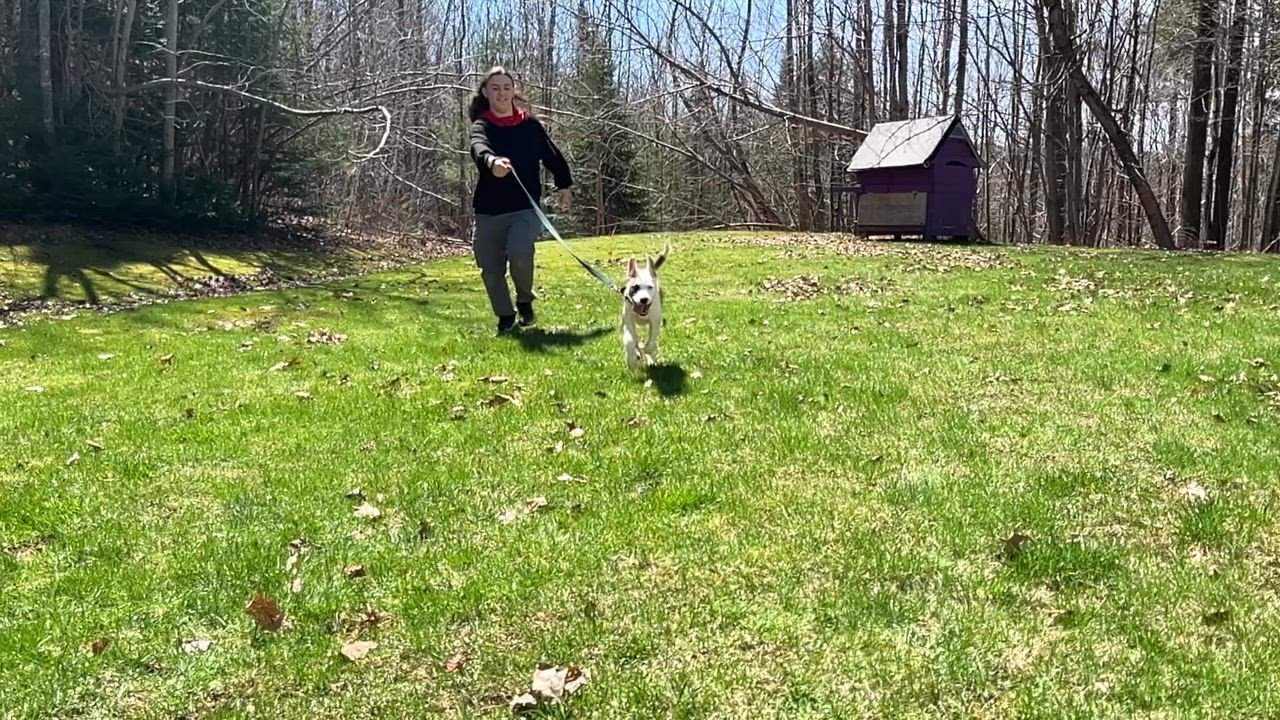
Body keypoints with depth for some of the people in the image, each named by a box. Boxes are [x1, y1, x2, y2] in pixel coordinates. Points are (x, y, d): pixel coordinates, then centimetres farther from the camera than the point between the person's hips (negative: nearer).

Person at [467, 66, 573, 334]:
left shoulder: (530, 124, 5)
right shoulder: (482, 126, 0)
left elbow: (552, 155, 18)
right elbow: (479, 147, -24)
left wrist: (564, 185, 22)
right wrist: (491, 161, -46)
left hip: (525, 207, -1)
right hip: (488, 210, 1)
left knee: (519, 254, -25)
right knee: (490, 269, 2)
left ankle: (525, 302, 4)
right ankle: (505, 316, 26)